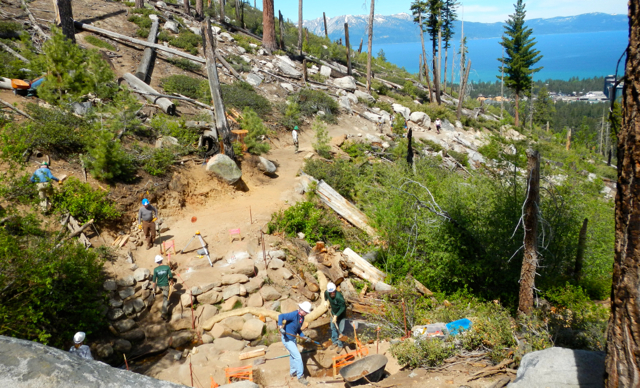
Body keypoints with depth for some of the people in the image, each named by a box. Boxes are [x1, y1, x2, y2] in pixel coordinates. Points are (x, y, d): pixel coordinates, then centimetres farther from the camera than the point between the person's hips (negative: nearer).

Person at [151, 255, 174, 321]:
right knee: (165, 299, 1)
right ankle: (164, 313, -7)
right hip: (165, 285, -2)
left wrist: (154, 289, -1)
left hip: (159, 285, 2)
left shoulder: (155, 269, -12)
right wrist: (172, 281, 13)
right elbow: (171, 276, -9)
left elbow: (154, 280, -10)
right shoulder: (167, 267, -14)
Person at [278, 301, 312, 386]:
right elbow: (281, 316, -32)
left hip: (293, 339, 9)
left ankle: (293, 372, 46)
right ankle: (300, 377, 3)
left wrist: (304, 336, -1)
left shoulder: (302, 318, 1)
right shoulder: (294, 315, -26)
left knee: (293, 355, 26)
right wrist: (280, 327, -42)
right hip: (287, 339, -9)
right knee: (298, 357, -8)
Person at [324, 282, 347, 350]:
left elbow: (343, 307, -29)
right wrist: (326, 301, 8)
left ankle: (340, 345, 14)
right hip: (334, 312, 6)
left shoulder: (339, 296, -37)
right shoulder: (326, 292, -19)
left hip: (341, 313, -6)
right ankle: (335, 342, 36)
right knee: (333, 327, 17)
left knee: (340, 330, -2)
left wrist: (336, 316, -29)